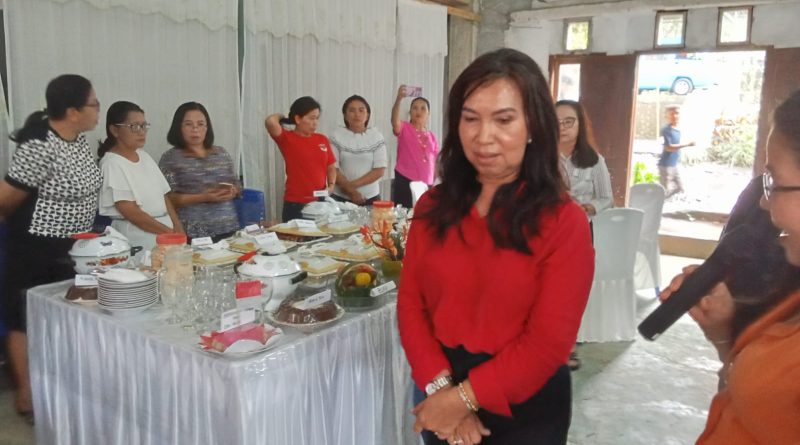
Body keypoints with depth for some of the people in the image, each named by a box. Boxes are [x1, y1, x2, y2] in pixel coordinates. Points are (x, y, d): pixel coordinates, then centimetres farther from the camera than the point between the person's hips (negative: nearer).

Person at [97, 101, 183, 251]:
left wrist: (178, 230, 0)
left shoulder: (144, 156, 13)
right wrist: (170, 232, -15)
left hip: (166, 235, 6)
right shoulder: (112, 163, -7)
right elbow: (130, 212, -14)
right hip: (138, 241, -6)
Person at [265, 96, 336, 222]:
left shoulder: (322, 139, 9)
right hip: (295, 204, -5)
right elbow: (270, 122, -23)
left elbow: (331, 167, 15)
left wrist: (331, 185, -3)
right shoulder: (287, 139, -5)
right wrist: (280, 116, -1)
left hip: (320, 202, 5)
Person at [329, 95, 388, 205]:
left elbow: (380, 170, -6)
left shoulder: (376, 136, -1)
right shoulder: (337, 135, -2)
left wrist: (353, 184, -14)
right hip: (341, 198, 0)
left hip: (370, 198, 0)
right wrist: (351, 191, -15)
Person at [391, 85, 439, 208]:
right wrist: (399, 98, -38)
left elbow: (436, 163, 15)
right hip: (405, 182, -4)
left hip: (426, 185, 4)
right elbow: (395, 121, -23)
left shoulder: (432, 137, 13)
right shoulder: (404, 128, 1)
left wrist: (435, 185, 8)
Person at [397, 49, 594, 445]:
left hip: (524, 408, -3)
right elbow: (411, 303, -3)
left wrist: (464, 397, -16)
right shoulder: (433, 206, -2)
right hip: (440, 399, 4)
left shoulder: (564, 221, -14)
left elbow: (548, 343, -15)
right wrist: (440, 387, -15)